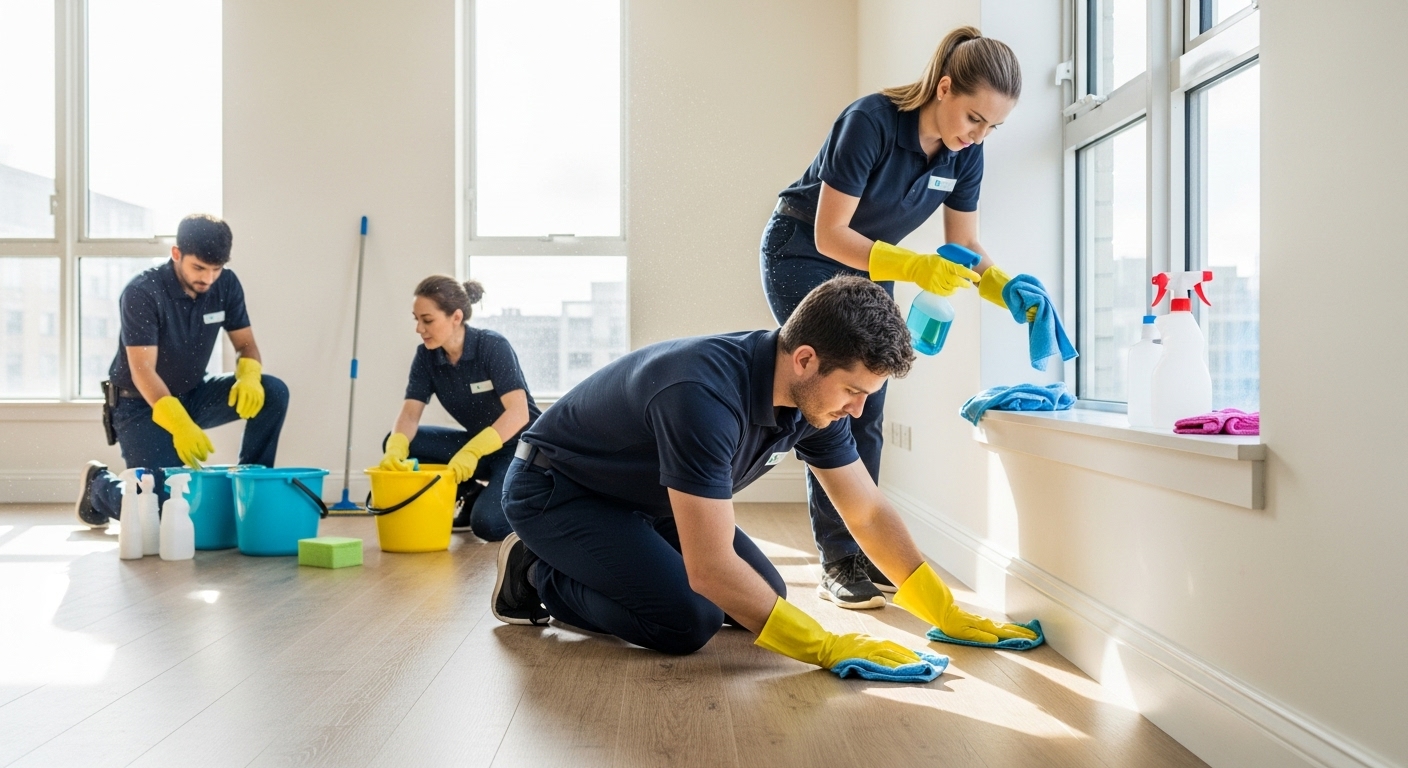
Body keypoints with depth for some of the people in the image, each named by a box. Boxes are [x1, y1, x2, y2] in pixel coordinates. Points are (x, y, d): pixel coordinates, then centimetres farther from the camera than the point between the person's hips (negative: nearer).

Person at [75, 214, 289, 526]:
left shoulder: (227, 285, -8)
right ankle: (99, 483, 18)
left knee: (273, 393, -20)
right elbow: (143, 370, -29)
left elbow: (246, 344, -3)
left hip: (193, 395, 5)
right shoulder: (142, 293, -23)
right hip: (142, 404, -5)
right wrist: (178, 424, -45)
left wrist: (249, 376, -29)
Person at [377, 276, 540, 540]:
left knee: (487, 523, -29)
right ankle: (471, 494, 3)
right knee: (396, 444, -14)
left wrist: (472, 452, -43)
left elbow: (518, 413, -30)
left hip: (519, 447, -6)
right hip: (478, 445, 6)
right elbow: (410, 413, -11)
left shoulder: (494, 347, -21)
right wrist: (396, 449, -33)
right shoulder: (426, 356, -5)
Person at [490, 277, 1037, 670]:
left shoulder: (816, 395, -12)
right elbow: (711, 568, -38)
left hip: (643, 494, 8)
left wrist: (947, 615, -3)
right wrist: (826, 649, -33)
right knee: (686, 621, -25)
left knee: (765, 595, 3)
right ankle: (539, 577, -1)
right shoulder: (705, 394, -39)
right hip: (554, 489, -8)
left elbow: (869, 513, -1)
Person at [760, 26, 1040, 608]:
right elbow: (829, 236, -30)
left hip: (869, 264, 6)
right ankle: (837, 563, -7)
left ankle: (862, 551, 9)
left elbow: (964, 245, -3)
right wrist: (914, 268, -41)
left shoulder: (965, 155, -11)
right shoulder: (871, 122, -30)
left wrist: (1006, 289, -22)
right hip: (803, 256, -6)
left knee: (866, 412, 2)